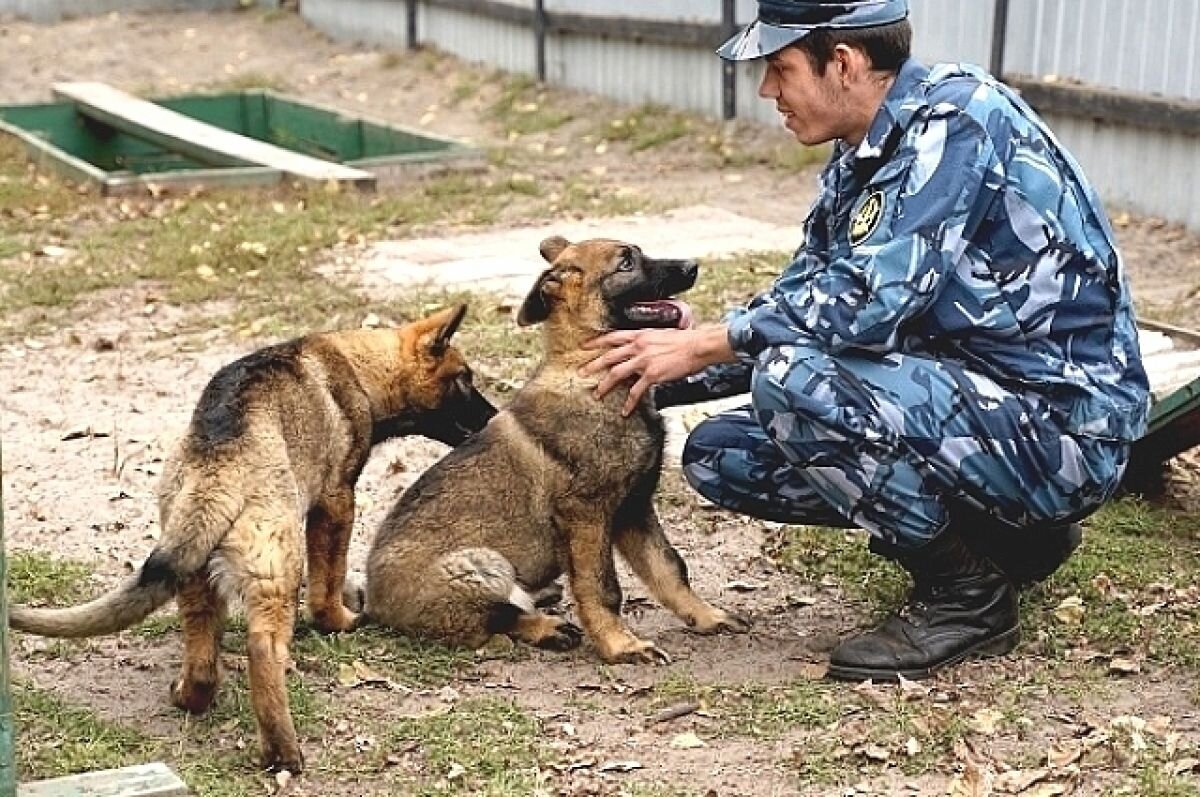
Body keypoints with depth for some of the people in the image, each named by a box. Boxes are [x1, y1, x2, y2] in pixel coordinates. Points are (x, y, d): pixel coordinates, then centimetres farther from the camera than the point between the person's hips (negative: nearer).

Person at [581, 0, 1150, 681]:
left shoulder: (957, 117, -18)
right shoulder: (857, 168, 9)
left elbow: (872, 299, -27)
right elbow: (792, 311, 14)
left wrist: (700, 346, -17)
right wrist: (652, 381, 3)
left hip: (1063, 430, -9)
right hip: (970, 407, 9)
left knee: (795, 380, -27)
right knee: (720, 456, 5)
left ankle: (971, 596, -8)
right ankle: (1001, 530, 12)